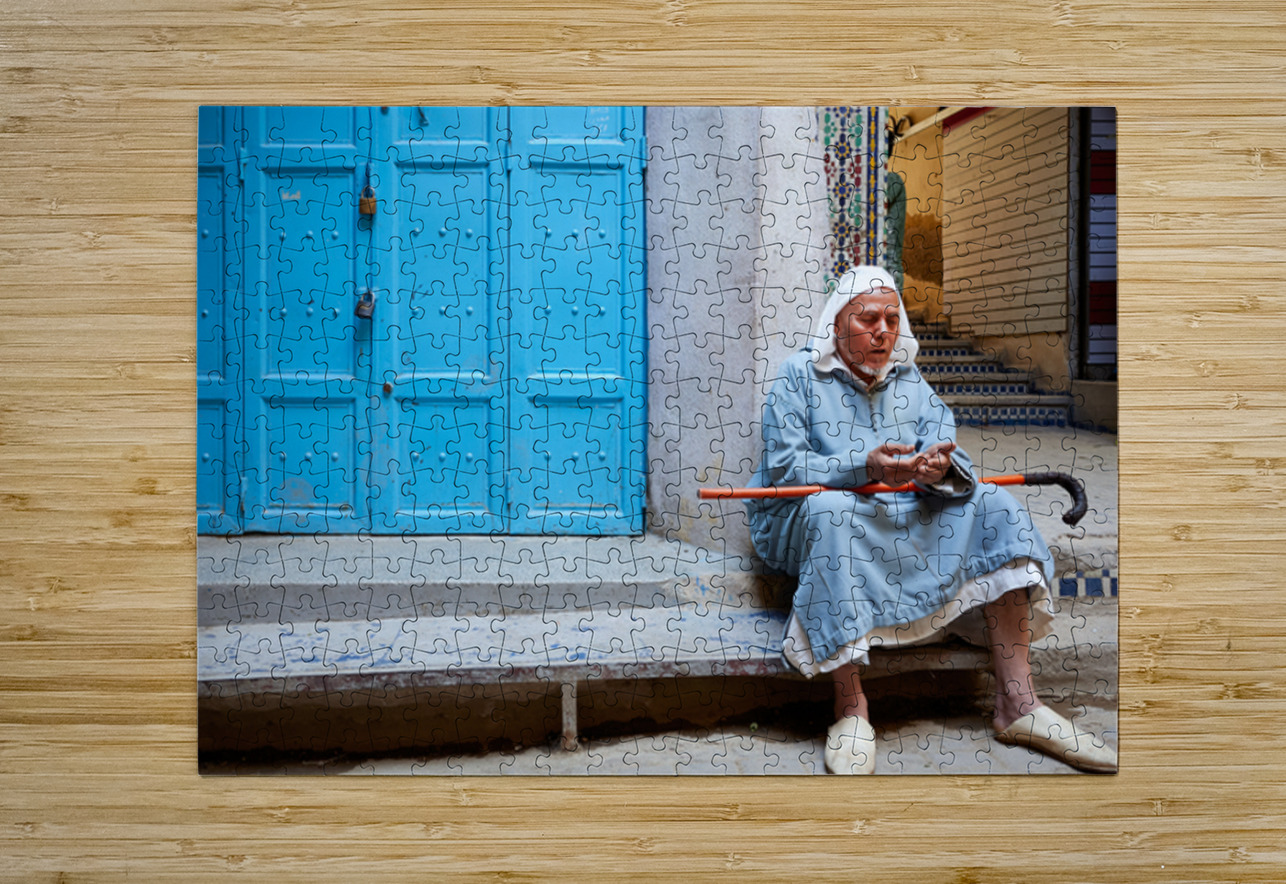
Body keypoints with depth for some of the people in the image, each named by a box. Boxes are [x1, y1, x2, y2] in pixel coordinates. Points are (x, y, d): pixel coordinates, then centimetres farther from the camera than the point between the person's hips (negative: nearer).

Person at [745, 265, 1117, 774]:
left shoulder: (910, 382, 15)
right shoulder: (799, 376, 1)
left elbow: (948, 456, 2)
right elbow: (785, 467, -12)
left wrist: (941, 469, -24)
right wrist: (864, 468, -27)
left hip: (905, 521, 5)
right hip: (800, 520, -5)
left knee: (991, 505, -13)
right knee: (830, 510, -38)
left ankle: (1018, 704, -18)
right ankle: (851, 709, -34)